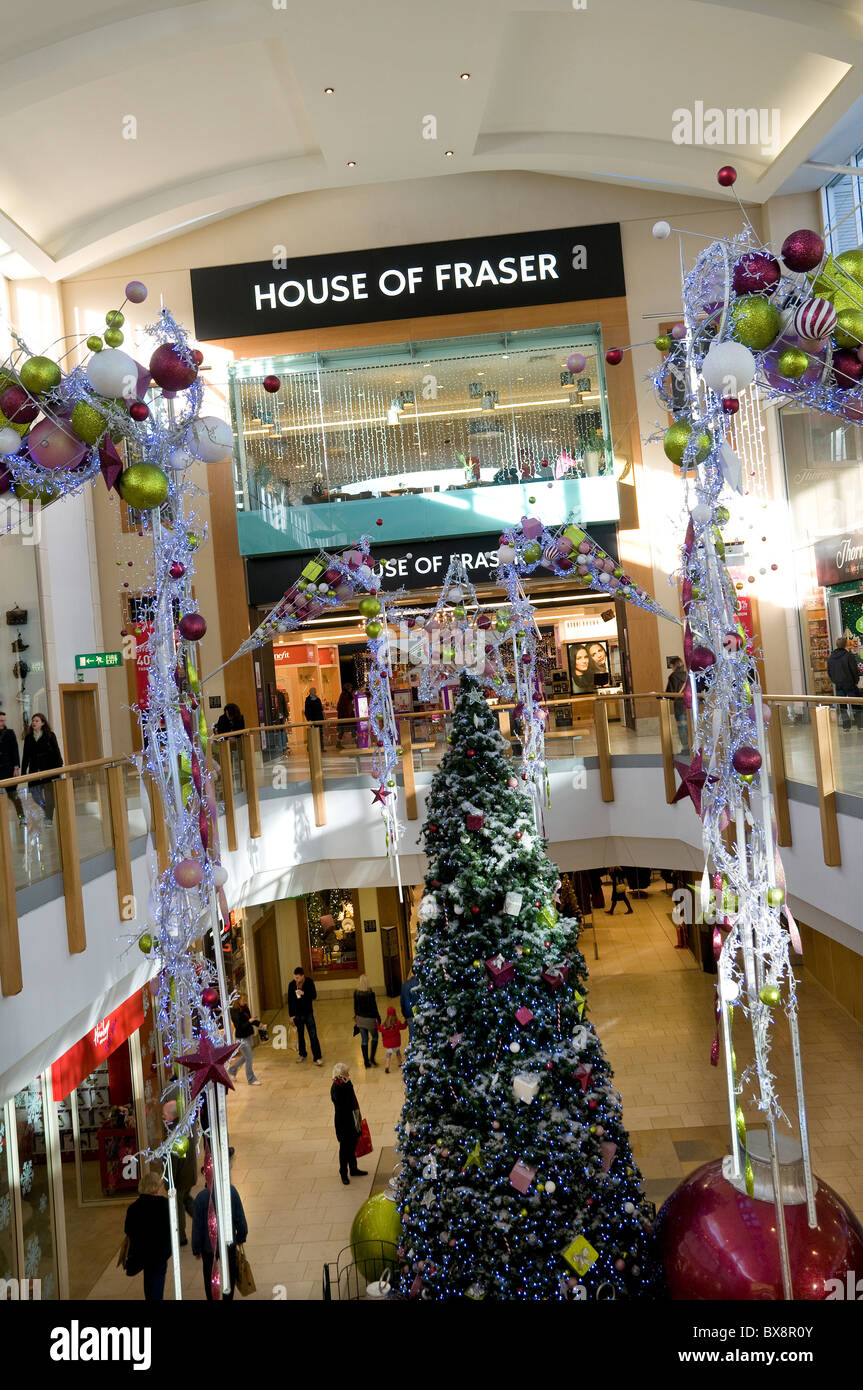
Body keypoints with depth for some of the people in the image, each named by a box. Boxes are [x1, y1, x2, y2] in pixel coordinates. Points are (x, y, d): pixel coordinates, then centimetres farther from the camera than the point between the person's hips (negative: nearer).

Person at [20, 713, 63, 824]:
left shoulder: (50, 736, -1)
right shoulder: (28, 738, 9)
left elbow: (56, 753, -3)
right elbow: (25, 756, 11)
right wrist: (23, 772, 7)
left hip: (48, 769, -4)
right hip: (34, 771, 4)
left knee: (49, 796, -1)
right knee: (36, 796, 2)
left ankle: (49, 819, 7)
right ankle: (47, 810, 27)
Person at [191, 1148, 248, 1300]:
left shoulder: (201, 1197, -21)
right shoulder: (231, 1191, -15)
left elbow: (197, 1226, -12)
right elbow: (240, 1218, -5)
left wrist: (196, 1249, 2)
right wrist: (241, 1237, 11)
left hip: (209, 1247, -2)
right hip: (229, 1243, 2)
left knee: (210, 1279, 17)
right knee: (229, 1276, 20)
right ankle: (227, 1298, 30)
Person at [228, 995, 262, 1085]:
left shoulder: (245, 1009, 3)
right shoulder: (235, 1013, -21)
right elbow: (239, 1027, -23)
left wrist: (257, 1022, -5)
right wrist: (249, 1021, -31)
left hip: (248, 1036, 8)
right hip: (242, 1038, -8)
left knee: (245, 1057, 21)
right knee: (249, 1059, 0)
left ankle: (232, 1069, 41)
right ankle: (251, 1080, 13)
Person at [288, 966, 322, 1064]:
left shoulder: (309, 982, -10)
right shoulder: (292, 984, -6)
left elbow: (314, 996, -11)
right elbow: (290, 1000, 0)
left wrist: (304, 993, -27)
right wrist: (291, 1014, -1)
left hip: (308, 1013, -2)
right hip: (297, 1014, 2)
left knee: (313, 1036, -5)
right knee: (300, 1035, 15)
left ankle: (317, 1058, -1)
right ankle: (302, 1054, 32)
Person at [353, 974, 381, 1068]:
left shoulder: (356, 993, -5)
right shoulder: (370, 993, -19)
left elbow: (355, 1006, 6)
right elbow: (374, 1007, -15)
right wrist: (378, 1018, -5)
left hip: (360, 1018, 4)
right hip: (369, 1019, -4)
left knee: (364, 1039, 13)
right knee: (374, 1037, 16)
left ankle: (366, 1061, 17)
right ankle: (371, 1058, 10)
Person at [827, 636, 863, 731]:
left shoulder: (830, 657, 2)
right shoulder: (849, 655, -15)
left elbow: (829, 672, 9)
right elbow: (855, 670, -12)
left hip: (838, 685, 4)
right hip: (850, 684, -4)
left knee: (842, 706, 9)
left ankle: (846, 725, 9)